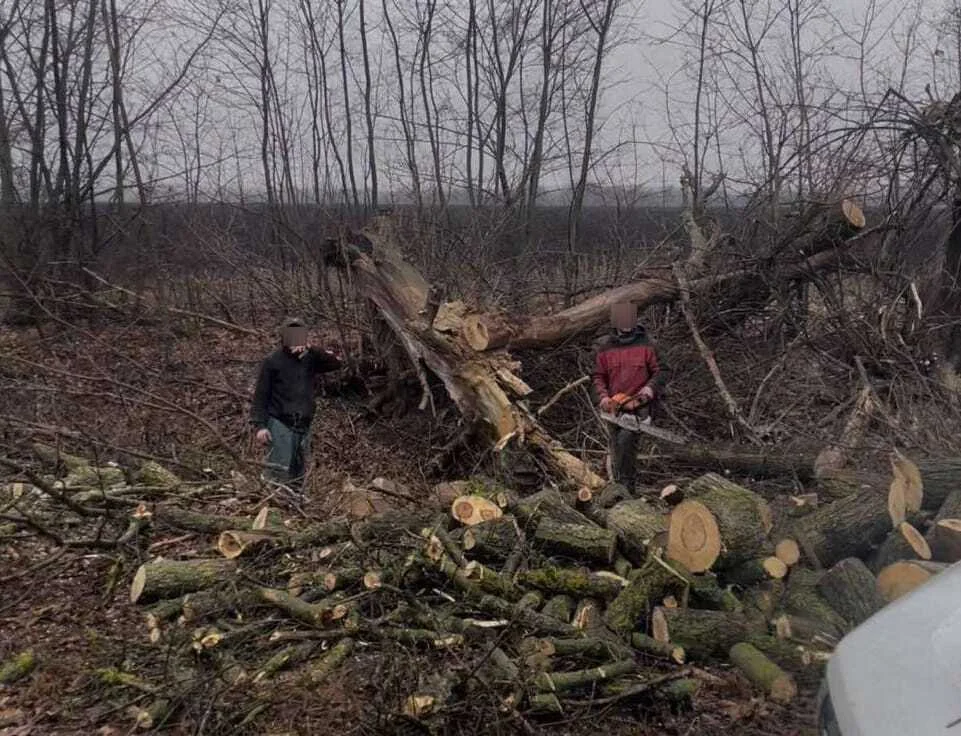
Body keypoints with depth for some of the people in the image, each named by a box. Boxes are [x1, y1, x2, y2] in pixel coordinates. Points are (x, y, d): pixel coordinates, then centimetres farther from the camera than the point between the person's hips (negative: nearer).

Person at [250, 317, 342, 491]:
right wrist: (260, 425, -11)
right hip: (279, 424, -5)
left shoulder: (309, 360, 11)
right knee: (279, 470, -17)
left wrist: (311, 351, -16)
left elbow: (335, 363, -4)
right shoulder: (272, 361, 0)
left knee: (297, 475, 7)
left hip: (303, 426, 5)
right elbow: (260, 395, -2)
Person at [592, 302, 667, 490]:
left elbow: (660, 372, 1)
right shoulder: (605, 347, 3)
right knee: (616, 449, 7)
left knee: (626, 438, -23)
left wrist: (648, 390, -16)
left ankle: (625, 485, -14)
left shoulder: (645, 344, -3)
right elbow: (599, 376, 8)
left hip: (639, 404, -3)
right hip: (616, 406, 4)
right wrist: (604, 397, -8)